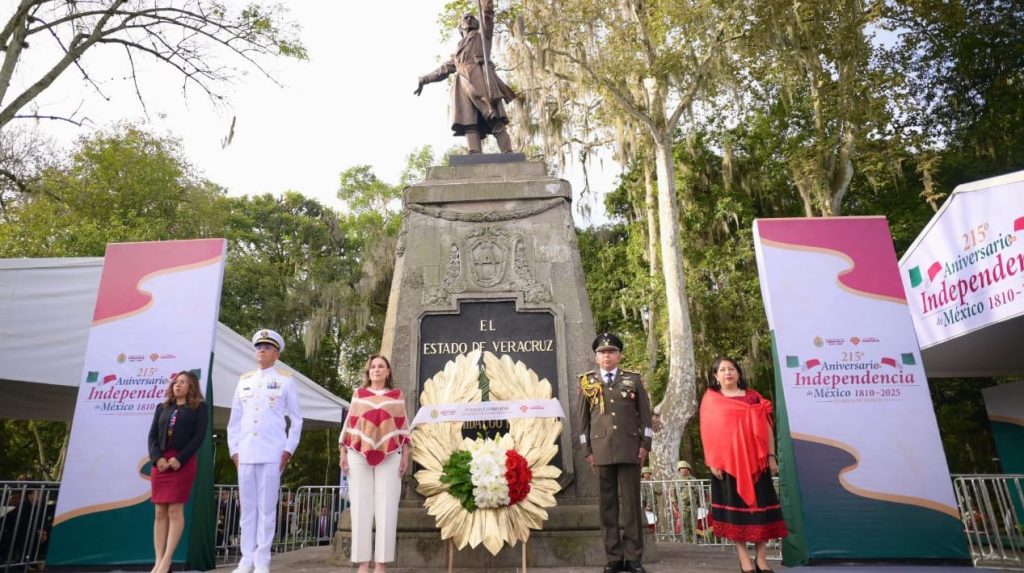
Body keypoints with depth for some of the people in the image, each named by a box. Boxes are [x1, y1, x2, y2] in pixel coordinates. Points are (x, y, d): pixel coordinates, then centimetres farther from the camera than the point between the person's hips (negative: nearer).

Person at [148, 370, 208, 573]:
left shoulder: (199, 407, 5)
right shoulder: (162, 408, 18)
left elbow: (199, 436, -5)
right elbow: (152, 435, 10)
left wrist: (180, 459, -14)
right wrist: (157, 458, -7)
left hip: (183, 463, -4)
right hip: (160, 462, 5)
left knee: (175, 511, -6)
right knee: (160, 513, 3)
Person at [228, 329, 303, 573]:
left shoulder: (285, 380, 4)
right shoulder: (244, 380, 14)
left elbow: (296, 420, 4)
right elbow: (234, 419, 16)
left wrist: (289, 450, -3)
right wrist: (234, 449, 8)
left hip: (272, 454, -3)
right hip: (245, 454, 4)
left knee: (267, 507, -1)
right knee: (247, 507, 7)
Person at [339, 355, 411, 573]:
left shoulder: (397, 395, 12)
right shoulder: (359, 393, 13)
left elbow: (403, 426, 9)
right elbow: (349, 423, 11)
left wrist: (405, 454, 2)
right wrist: (342, 452, 4)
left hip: (390, 456, 0)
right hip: (359, 455, 1)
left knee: (386, 508, -3)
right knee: (361, 507, -1)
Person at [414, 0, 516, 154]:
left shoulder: (482, 34, 28)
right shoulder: (459, 50, 39)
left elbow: (488, 15, 13)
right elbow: (443, 69, 44)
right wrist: (423, 80, 44)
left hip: (479, 77, -4)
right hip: (464, 84, 4)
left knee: (496, 122, -19)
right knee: (469, 125, -16)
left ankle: (509, 157, -29)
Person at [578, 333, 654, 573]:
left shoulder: (634, 380, 8)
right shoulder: (587, 382, 8)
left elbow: (645, 414, 8)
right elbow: (583, 418, 9)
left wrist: (645, 444, 0)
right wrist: (587, 449, 4)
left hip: (629, 449, 0)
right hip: (602, 450, 1)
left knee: (631, 503, 3)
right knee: (608, 504, 5)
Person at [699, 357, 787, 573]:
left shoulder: (753, 397, 11)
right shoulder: (710, 399, 5)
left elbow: (766, 428, 9)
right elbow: (708, 432, 1)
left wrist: (771, 456, 2)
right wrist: (712, 461, -7)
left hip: (755, 460, 2)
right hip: (727, 461, -2)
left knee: (761, 504, 1)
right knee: (735, 505, 1)